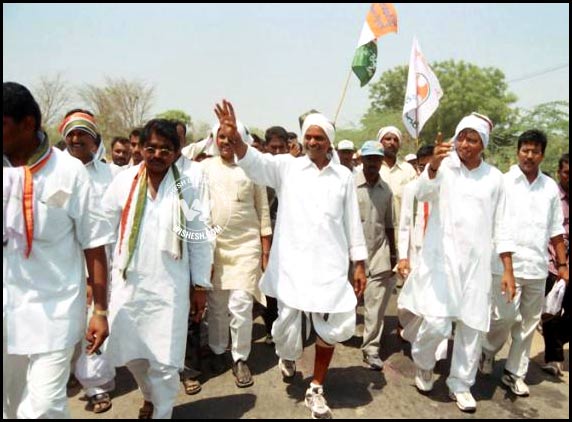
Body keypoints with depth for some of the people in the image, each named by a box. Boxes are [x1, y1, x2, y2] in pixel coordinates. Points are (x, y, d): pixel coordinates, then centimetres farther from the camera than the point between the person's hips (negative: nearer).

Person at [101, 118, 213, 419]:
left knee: (165, 360, 2)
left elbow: (199, 236, -3)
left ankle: (161, 411, 29)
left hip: (170, 286, -3)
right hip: (128, 283, 3)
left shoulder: (191, 180, -6)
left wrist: (200, 285, -1)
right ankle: (151, 395, 46)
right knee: (131, 353, 16)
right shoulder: (124, 180, 1)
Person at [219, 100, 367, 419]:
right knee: (288, 323, 7)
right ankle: (288, 355, 45)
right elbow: (256, 162, -17)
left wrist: (360, 264, 7)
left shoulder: (344, 176, 7)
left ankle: (316, 389, 25)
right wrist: (235, 137, -37)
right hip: (292, 262, -1)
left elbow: (352, 221, 8)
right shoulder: (287, 167, 2)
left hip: (330, 264, 1)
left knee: (332, 327, 3)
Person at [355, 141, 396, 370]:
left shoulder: (386, 190, 5)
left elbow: (389, 225, 11)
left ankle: (371, 348, 9)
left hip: (379, 252, 2)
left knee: (376, 305, 1)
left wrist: (393, 255, 12)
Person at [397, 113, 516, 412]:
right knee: (436, 323, -11)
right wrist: (433, 166, -44)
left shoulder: (494, 177, 6)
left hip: (477, 263, 3)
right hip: (442, 259, -3)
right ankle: (423, 363, 22)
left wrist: (508, 270, 5)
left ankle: (460, 385, 28)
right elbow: (423, 193, -24)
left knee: (472, 327, 8)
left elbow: (500, 225, 9)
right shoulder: (443, 166, -3)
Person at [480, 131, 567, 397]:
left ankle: (515, 372, 25)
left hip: (537, 266, 4)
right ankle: (488, 349, 20)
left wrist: (562, 264, 13)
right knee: (506, 315, -10)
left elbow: (556, 231, 14)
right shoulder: (502, 183, -2)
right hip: (507, 263, -4)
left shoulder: (550, 187, 9)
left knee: (528, 321, 10)